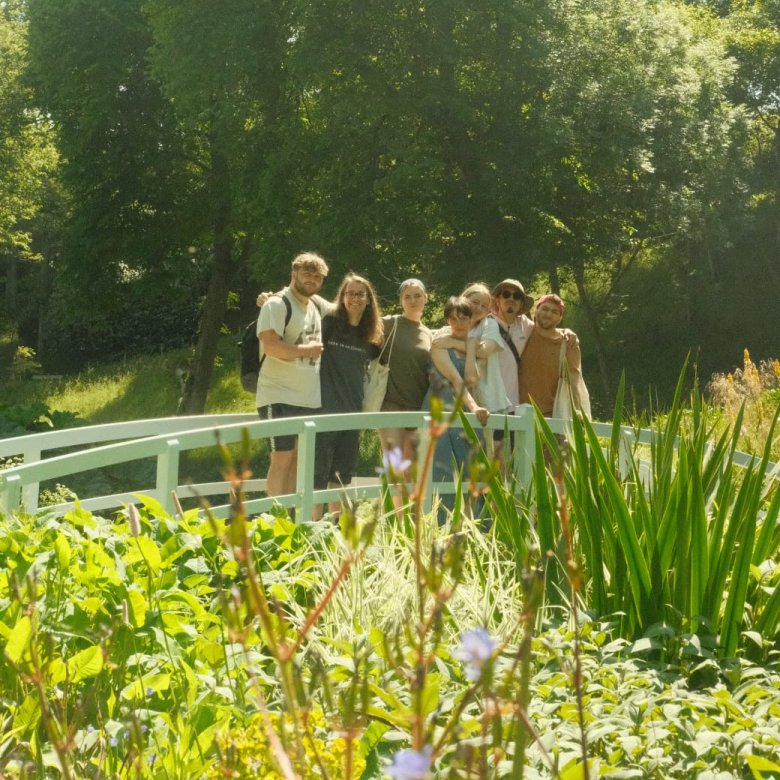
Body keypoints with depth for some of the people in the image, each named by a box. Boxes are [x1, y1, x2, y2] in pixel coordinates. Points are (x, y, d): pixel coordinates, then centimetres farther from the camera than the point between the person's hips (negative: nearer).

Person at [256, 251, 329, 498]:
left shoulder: (314, 308, 17)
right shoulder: (277, 305, -10)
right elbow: (270, 346, -23)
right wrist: (306, 350, -12)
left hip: (309, 399, 8)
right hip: (280, 398, -8)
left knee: (297, 461, 9)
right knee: (282, 460, -9)